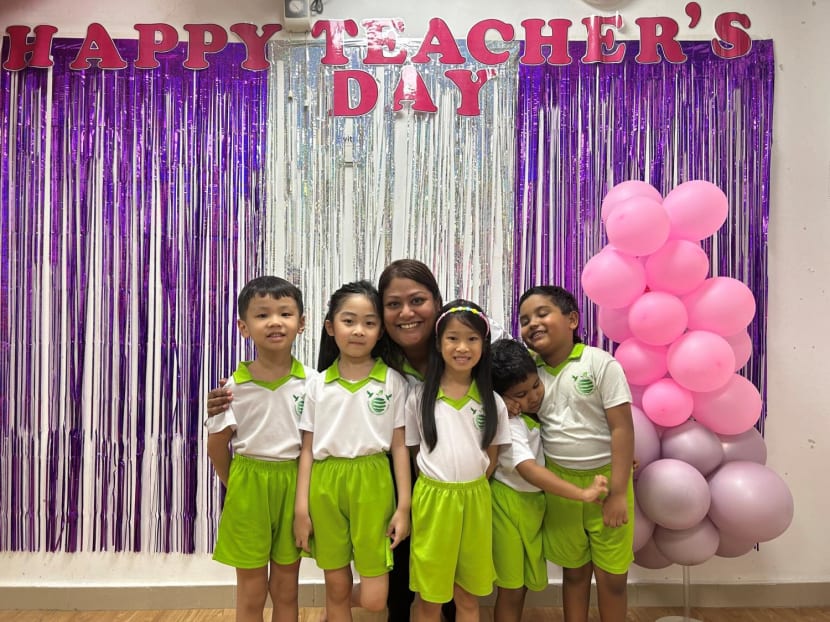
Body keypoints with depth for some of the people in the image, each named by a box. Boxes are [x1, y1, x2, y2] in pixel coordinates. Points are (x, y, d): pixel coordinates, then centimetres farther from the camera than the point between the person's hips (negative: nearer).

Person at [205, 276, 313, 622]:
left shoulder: (312, 382, -9)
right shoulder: (235, 386, -10)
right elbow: (217, 444, 2)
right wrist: (236, 486, 3)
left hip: (295, 484, 1)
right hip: (249, 486, 0)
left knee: (286, 590, 16)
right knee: (251, 593, 13)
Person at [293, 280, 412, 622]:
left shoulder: (393, 382, -1)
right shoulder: (317, 384, 3)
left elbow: (399, 446, 1)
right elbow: (307, 449, 4)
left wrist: (404, 506, -3)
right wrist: (301, 508, 1)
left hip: (372, 485, -1)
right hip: (326, 486, 2)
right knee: (336, 590, 13)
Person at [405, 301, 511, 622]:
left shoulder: (492, 402, 0)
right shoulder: (419, 397, -5)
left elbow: (491, 458, 7)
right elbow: (413, 452, 3)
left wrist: (469, 488, 0)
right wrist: (440, 485, -1)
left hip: (475, 500, 2)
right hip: (432, 499, -1)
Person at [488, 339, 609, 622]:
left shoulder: (541, 406, 0)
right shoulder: (509, 424, -24)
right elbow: (528, 469, -34)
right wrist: (584, 494, -38)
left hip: (536, 503, 7)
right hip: (510, 504, -7)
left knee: (523, 583, 18)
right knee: (510, 588, 4)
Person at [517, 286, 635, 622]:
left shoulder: (601, 364, -12)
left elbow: (622, 428, -15)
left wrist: (618, 491, -17)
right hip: (558, 483, 3)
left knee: (611, 575, 9)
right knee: (573, 570, 17)